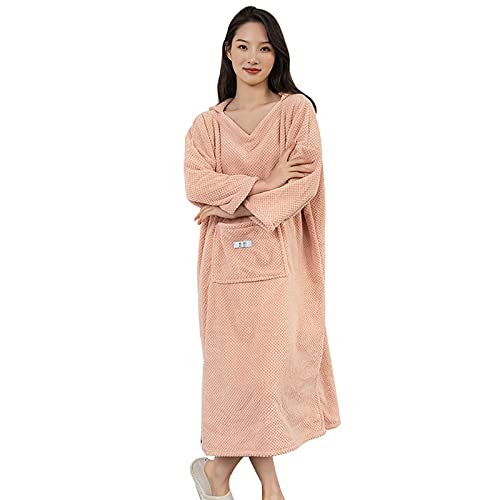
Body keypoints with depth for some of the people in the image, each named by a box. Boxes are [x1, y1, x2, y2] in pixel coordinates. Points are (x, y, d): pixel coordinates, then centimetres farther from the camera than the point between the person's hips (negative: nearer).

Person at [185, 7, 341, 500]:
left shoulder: (297, 109, 5)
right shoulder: (208, 122, 12)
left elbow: (305, 182, -7)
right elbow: (196, 183, -3)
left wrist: (236, 202, -11)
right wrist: (261, 184, -13)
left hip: (278, 254, -1)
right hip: (227, 257, 2)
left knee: (271, 362, -3)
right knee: (240, 363, 2)